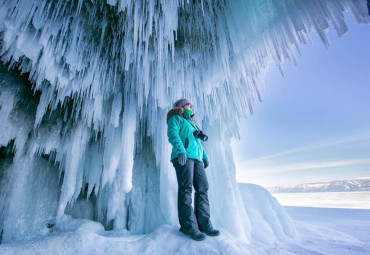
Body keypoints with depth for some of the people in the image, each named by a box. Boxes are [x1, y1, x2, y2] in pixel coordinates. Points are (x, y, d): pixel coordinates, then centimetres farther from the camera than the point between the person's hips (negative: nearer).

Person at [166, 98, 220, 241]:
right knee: (186, 189, -12)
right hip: (183, 157, -7)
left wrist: (204, 156, 18)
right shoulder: (175, 118, 11)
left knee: (202, 188, -2)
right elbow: (172, 134, -8)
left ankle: (203, 224, 2)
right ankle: (188, 226, -9)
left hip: (196, 158, 8)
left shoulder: (191, 123, 35)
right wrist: (181, 150, -24)